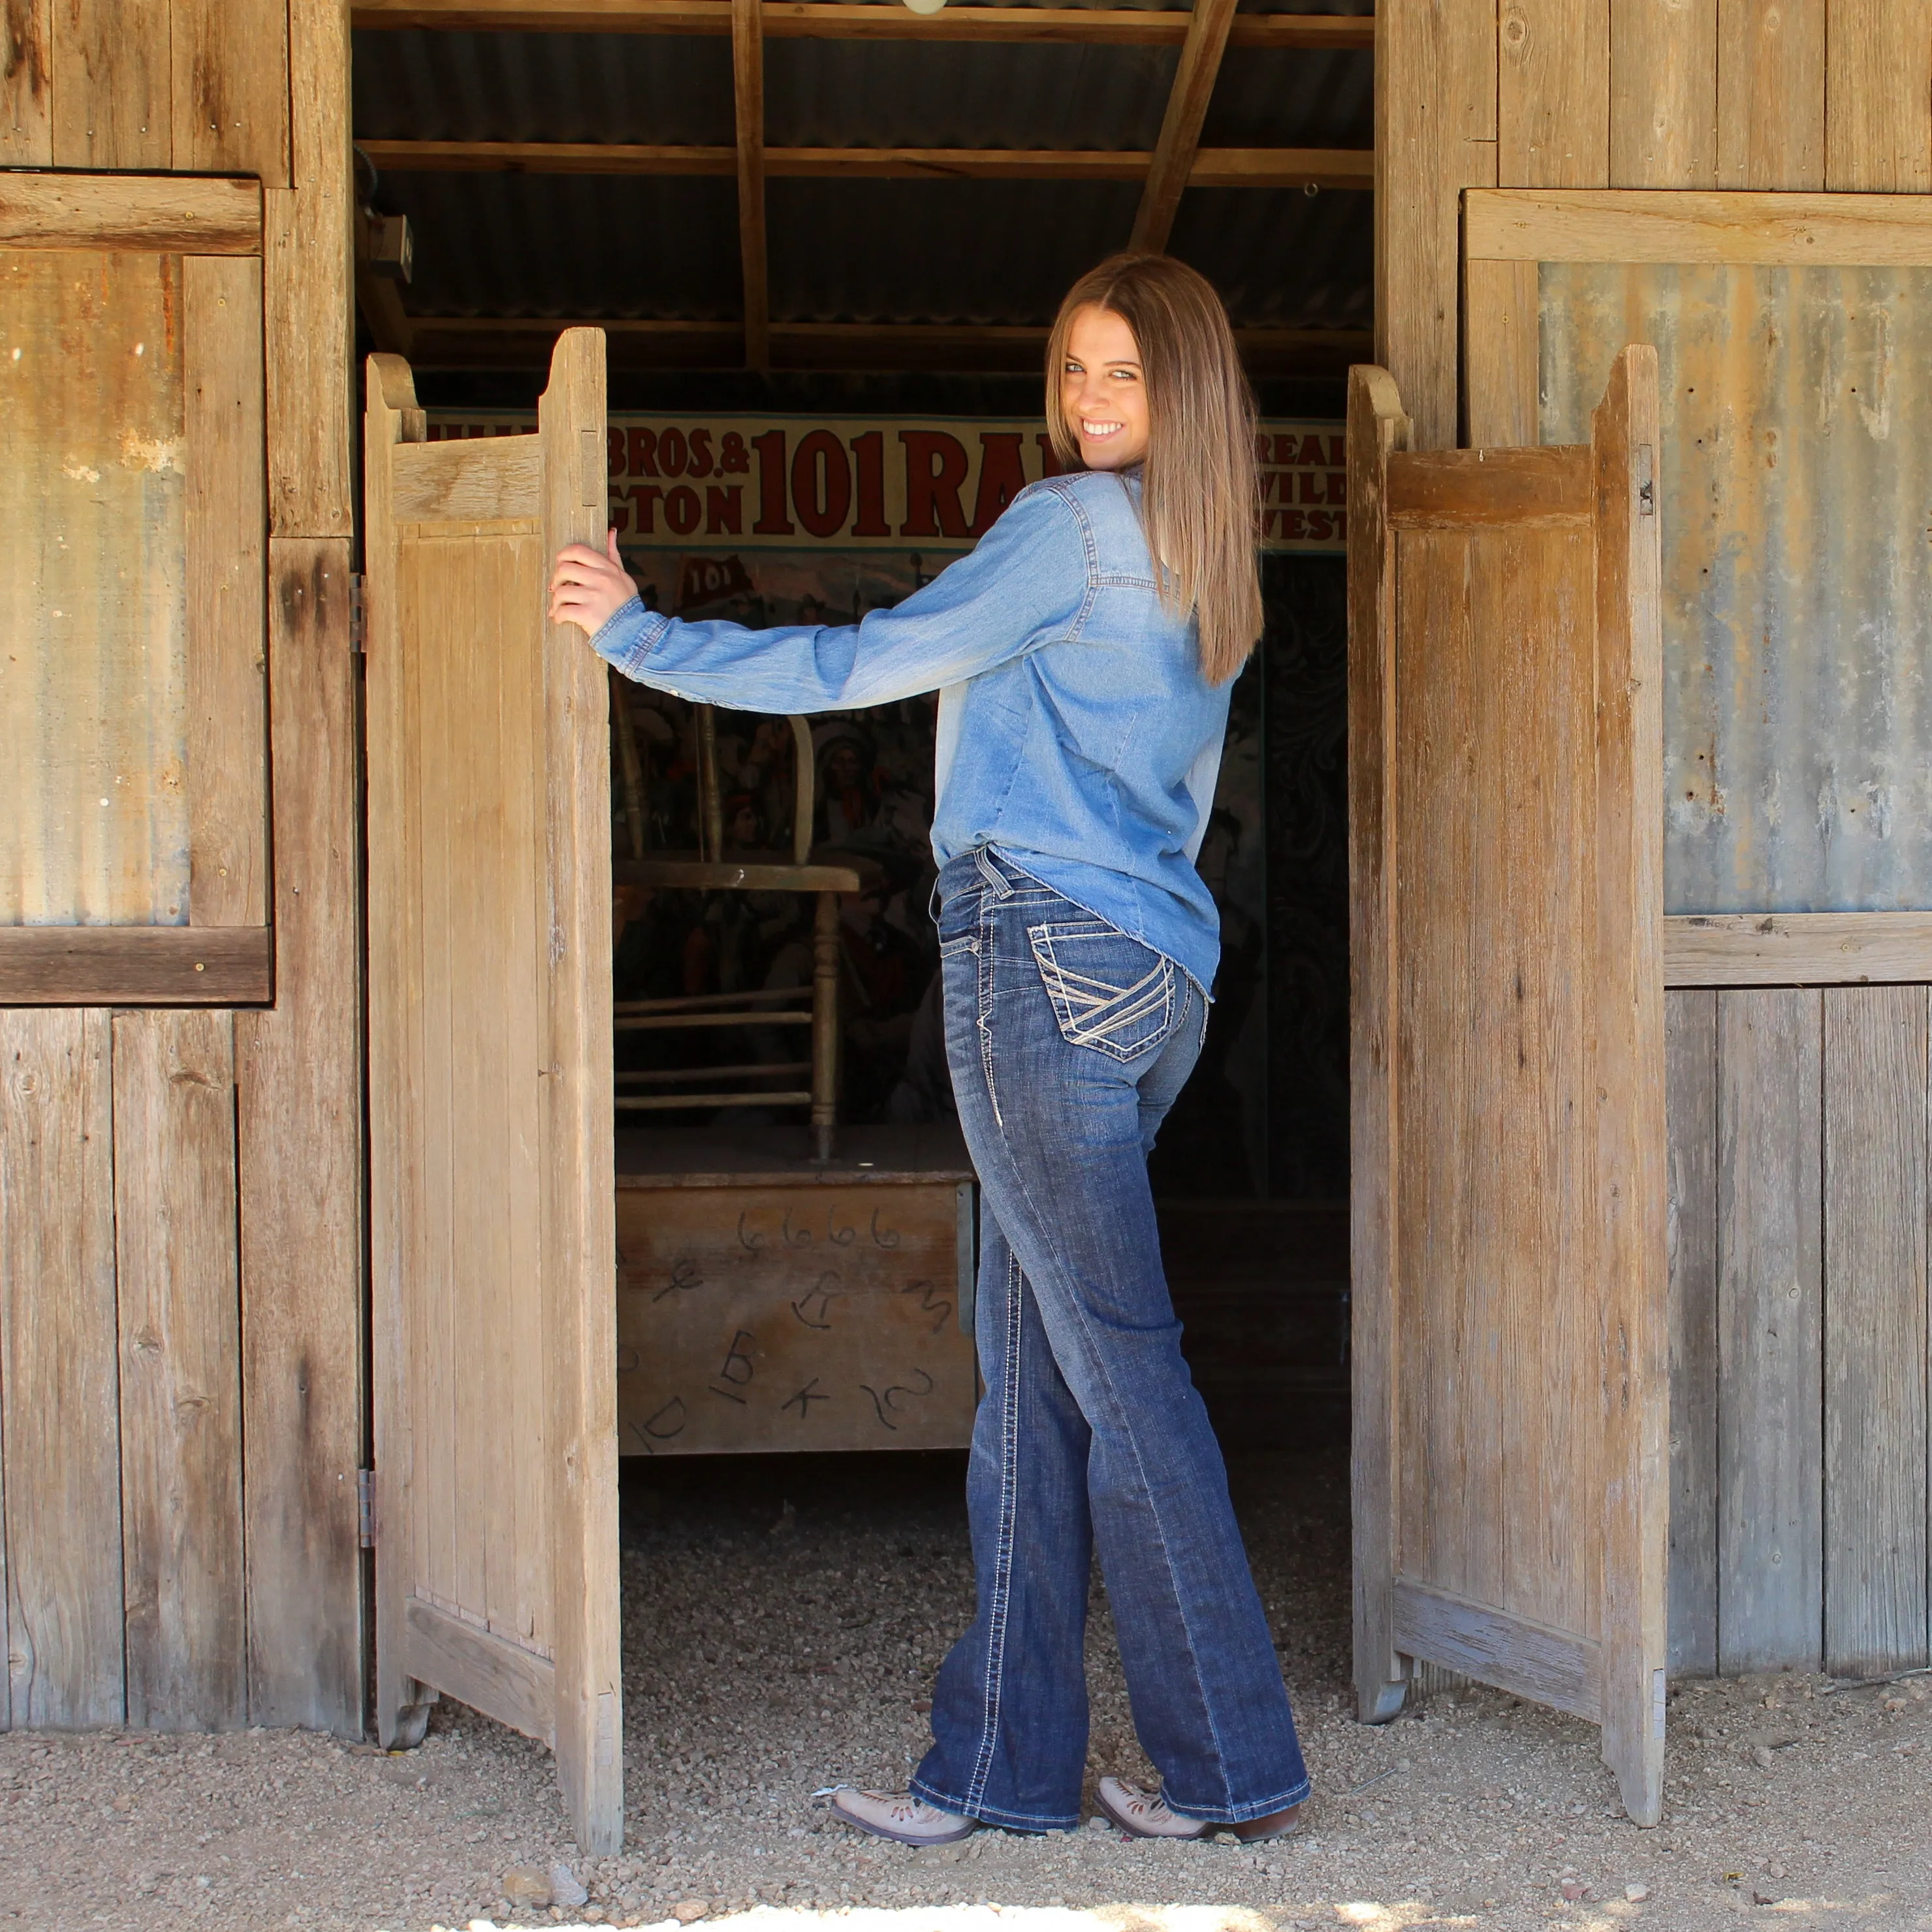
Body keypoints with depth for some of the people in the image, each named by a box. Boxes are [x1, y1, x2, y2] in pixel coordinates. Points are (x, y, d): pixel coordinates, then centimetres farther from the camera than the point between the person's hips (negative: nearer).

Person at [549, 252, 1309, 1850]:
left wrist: (639, 633, -2)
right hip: (1152, 978, 9)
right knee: (1031, 1370, 8)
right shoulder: (1204, 576, 21)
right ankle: (1001, 1766, 13)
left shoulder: (1077, 522, -6)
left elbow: (871, 663, -8)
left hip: (1043, 953, -9)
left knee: (1117, 1360, -5)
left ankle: (1235, 1766, 2)